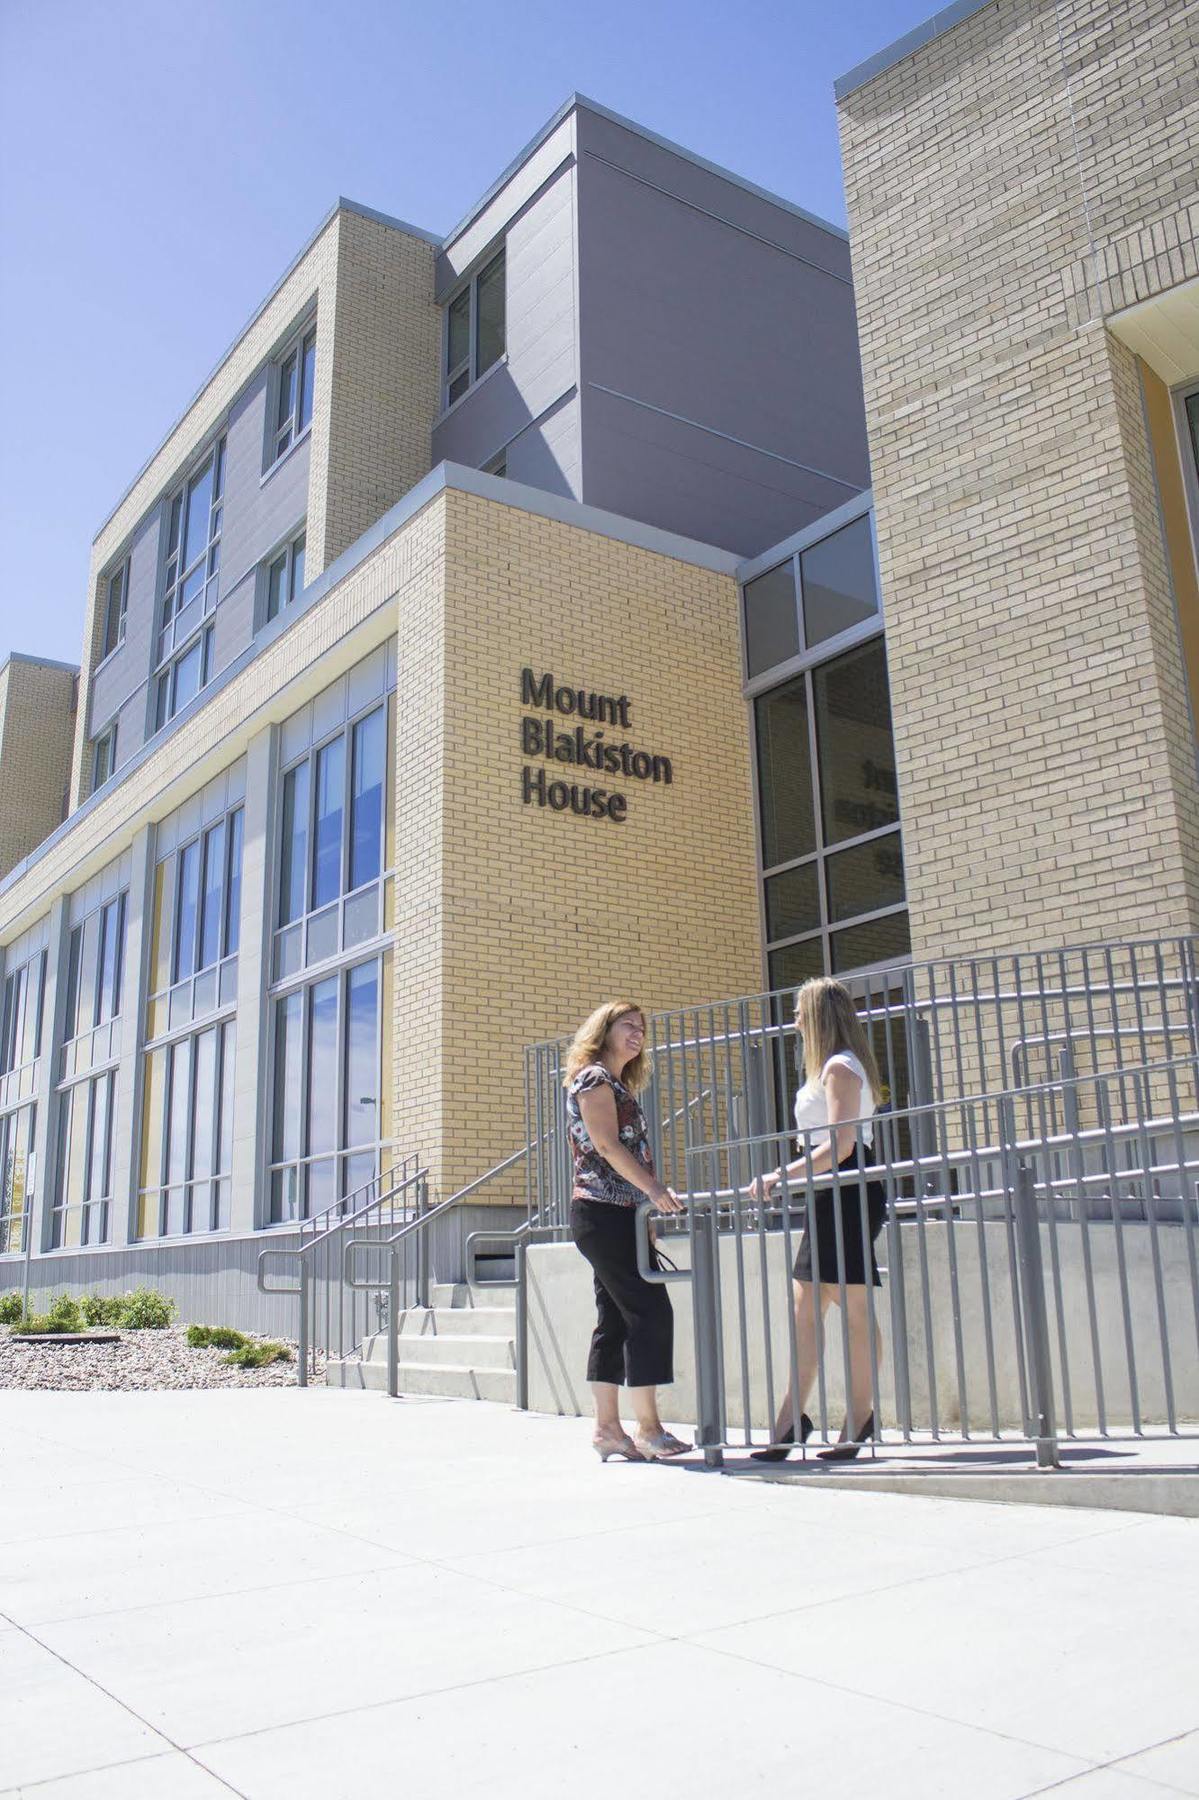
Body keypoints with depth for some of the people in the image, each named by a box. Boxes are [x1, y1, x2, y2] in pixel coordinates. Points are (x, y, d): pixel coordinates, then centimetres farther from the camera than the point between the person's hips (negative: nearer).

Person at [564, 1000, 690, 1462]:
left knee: (615, 1319, 8)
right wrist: (654, 1189, -22)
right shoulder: (594, 1077, -7)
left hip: (612, 1215, 10)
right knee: (649, 1310, -10)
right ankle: (648, 1428, -6)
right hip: (604, 1212, -10)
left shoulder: (618, 1085, 22)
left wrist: (658, 1192, 9)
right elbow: (607, 1146, -16)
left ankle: (607, 1428, 11)